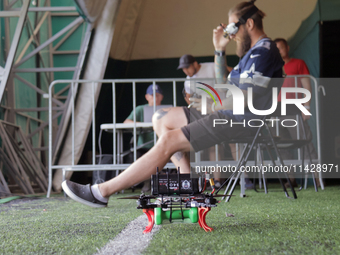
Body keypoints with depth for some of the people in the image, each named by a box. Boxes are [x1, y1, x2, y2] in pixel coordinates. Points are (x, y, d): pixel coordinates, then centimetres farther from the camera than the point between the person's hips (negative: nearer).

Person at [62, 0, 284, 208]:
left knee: (169, 142, -21)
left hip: (242, 120, -11)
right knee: (160, 119, 9)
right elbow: (224, 83, 29)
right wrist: (220, 50, 17)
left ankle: (102, 192, -23)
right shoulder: (255, 52, 22)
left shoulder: (263, 51, -12)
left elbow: (243, 100, -22)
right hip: (231, 116, 11)